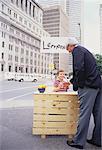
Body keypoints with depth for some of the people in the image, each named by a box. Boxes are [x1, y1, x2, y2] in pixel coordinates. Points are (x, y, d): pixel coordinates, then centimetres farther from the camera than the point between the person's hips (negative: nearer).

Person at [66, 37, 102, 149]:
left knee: (84, 114, -5)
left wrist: (76, 85, -8)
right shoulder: (84, 50, 24)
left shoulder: (77, 51, -4)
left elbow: (80, 69, -19)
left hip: (88, 86, -9)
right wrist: (73, 81, 34)